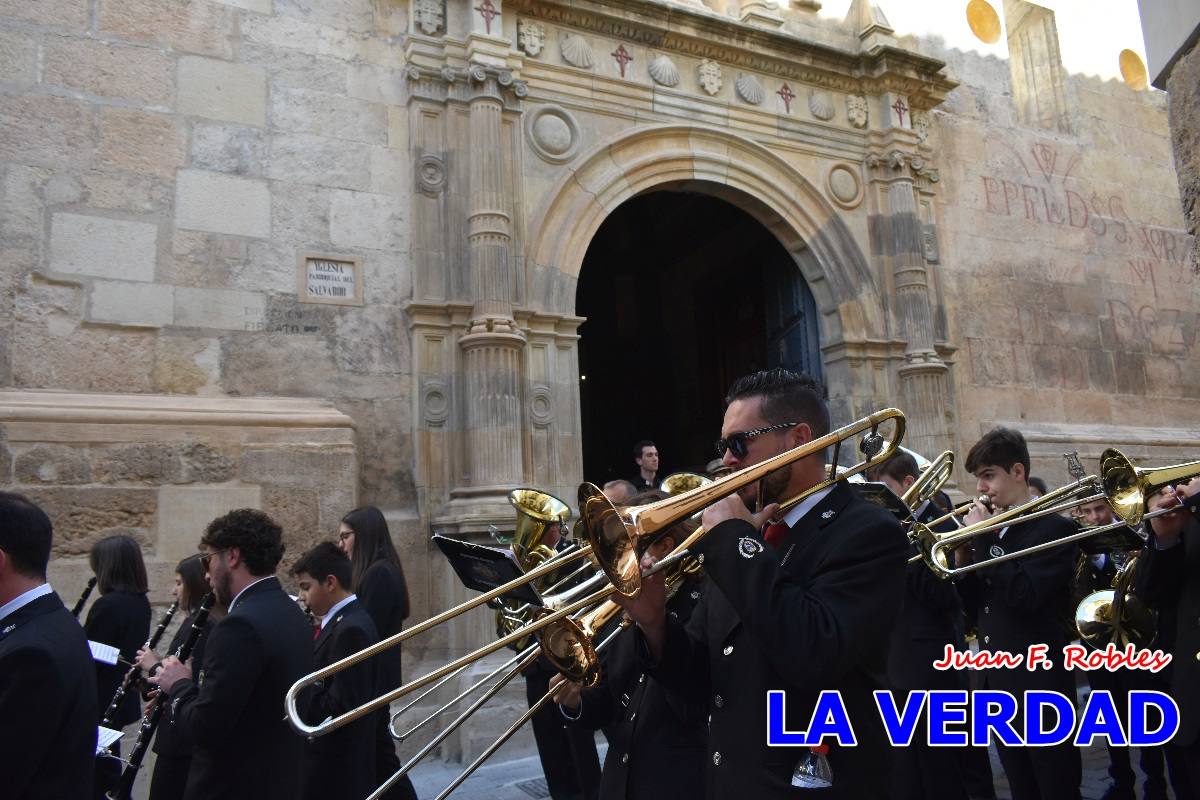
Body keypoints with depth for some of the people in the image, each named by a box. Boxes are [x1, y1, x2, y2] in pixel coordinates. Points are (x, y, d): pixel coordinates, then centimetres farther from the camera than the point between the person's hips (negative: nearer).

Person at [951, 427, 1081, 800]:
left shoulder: (1055, 528, -11)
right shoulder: (989, 531, 10)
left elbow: (1023, 597, -25)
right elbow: (976, 607, 12)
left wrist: (984, 537, -19)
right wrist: (963, 558, -3)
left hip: (1041, 686, -7)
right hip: (998, 684, 7)